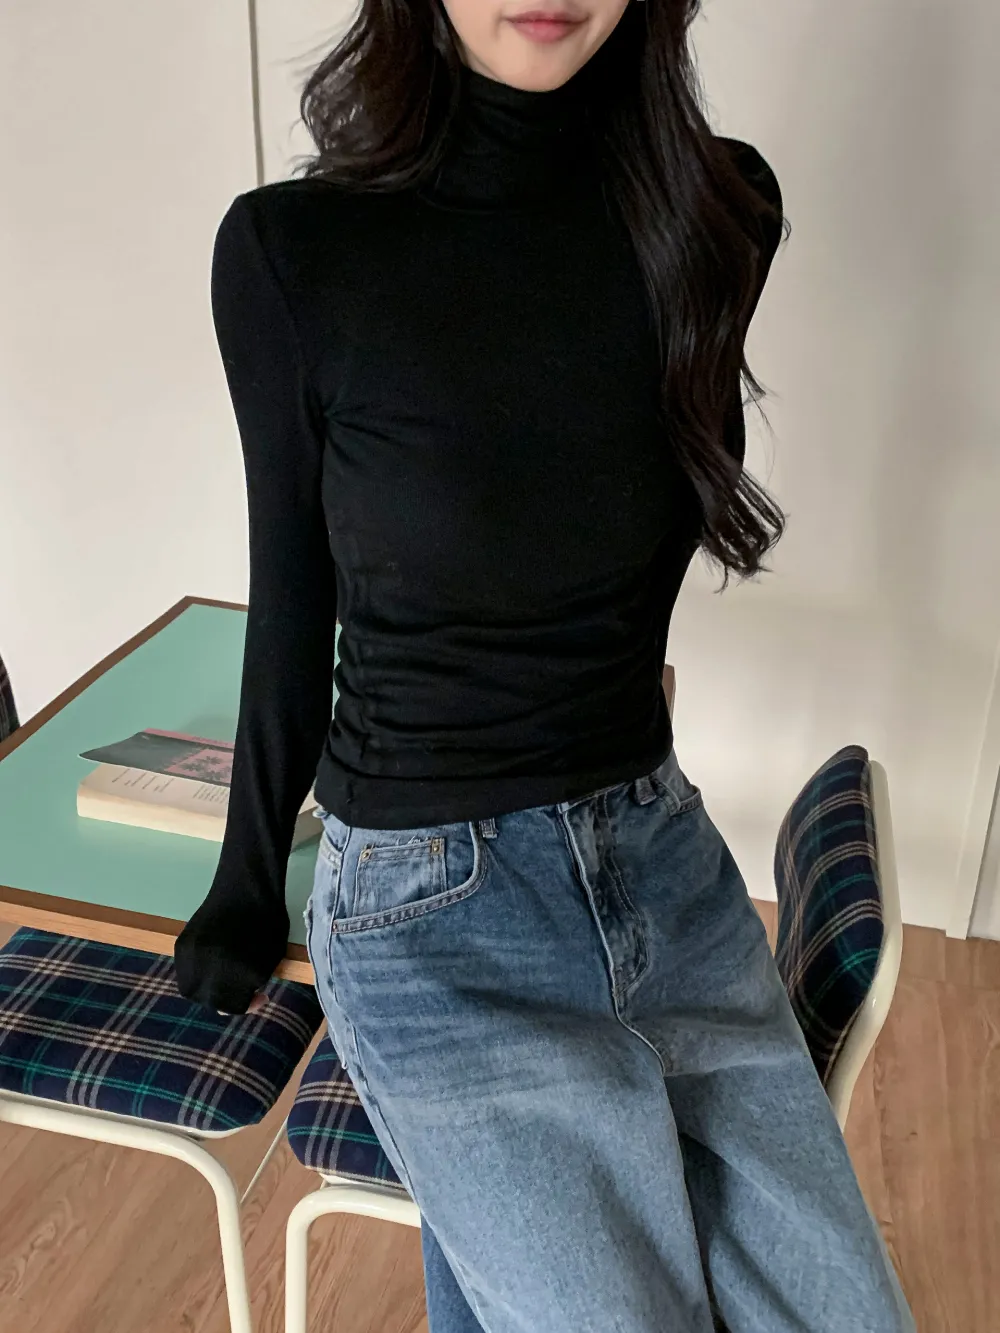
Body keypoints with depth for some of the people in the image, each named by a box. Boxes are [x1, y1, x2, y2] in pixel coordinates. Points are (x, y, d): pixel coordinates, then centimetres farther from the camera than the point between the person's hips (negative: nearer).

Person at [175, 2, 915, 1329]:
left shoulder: (721, 211, -2)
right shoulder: (291, 252, -11)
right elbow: (292, 598, 0)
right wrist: (250, 884, 10)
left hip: (663, 858, 4)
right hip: (433, 911, -3)